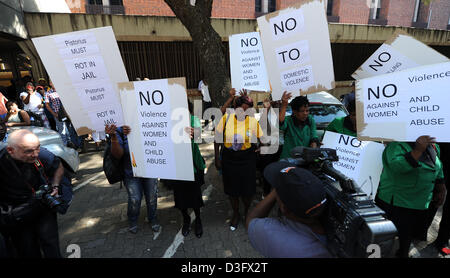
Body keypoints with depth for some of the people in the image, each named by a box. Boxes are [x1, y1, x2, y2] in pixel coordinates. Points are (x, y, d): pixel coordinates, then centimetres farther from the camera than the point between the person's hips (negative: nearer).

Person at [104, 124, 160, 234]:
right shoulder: (119, 131, -8)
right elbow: (118, 155, -16)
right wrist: (113, 138, -32)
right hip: (131, 173, 0)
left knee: (152, 197, 7)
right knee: (134, 199, -4)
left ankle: (152, 218, 37)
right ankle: (132, 220, 29)